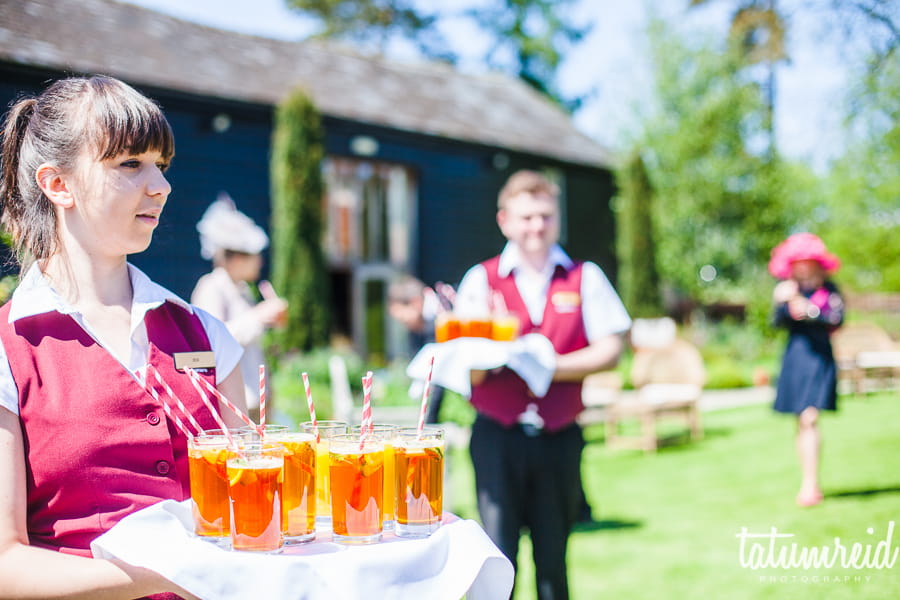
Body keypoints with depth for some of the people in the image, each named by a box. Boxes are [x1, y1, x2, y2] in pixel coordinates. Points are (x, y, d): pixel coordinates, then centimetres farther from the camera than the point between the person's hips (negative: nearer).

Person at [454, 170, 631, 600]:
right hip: (497, 436, -1)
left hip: (559, 437, 1)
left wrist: (552, 366, -16)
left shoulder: (584, 278, 7)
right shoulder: (481, 279, 4)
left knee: (553, 557, 9)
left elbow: (610, 350, -3)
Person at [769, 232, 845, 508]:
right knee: (801, 423, 5)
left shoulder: (828, 289, 1)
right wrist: (785, 302, -20)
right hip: (794, 358, 3)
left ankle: (810, 485, -14)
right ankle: (809, 485, 11)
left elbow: (837, 319, -9)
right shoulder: (786, 288, 8)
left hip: (819, 358, -3)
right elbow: (779, 321, -1)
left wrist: (810, 311, -21)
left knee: (809, 418, -15)